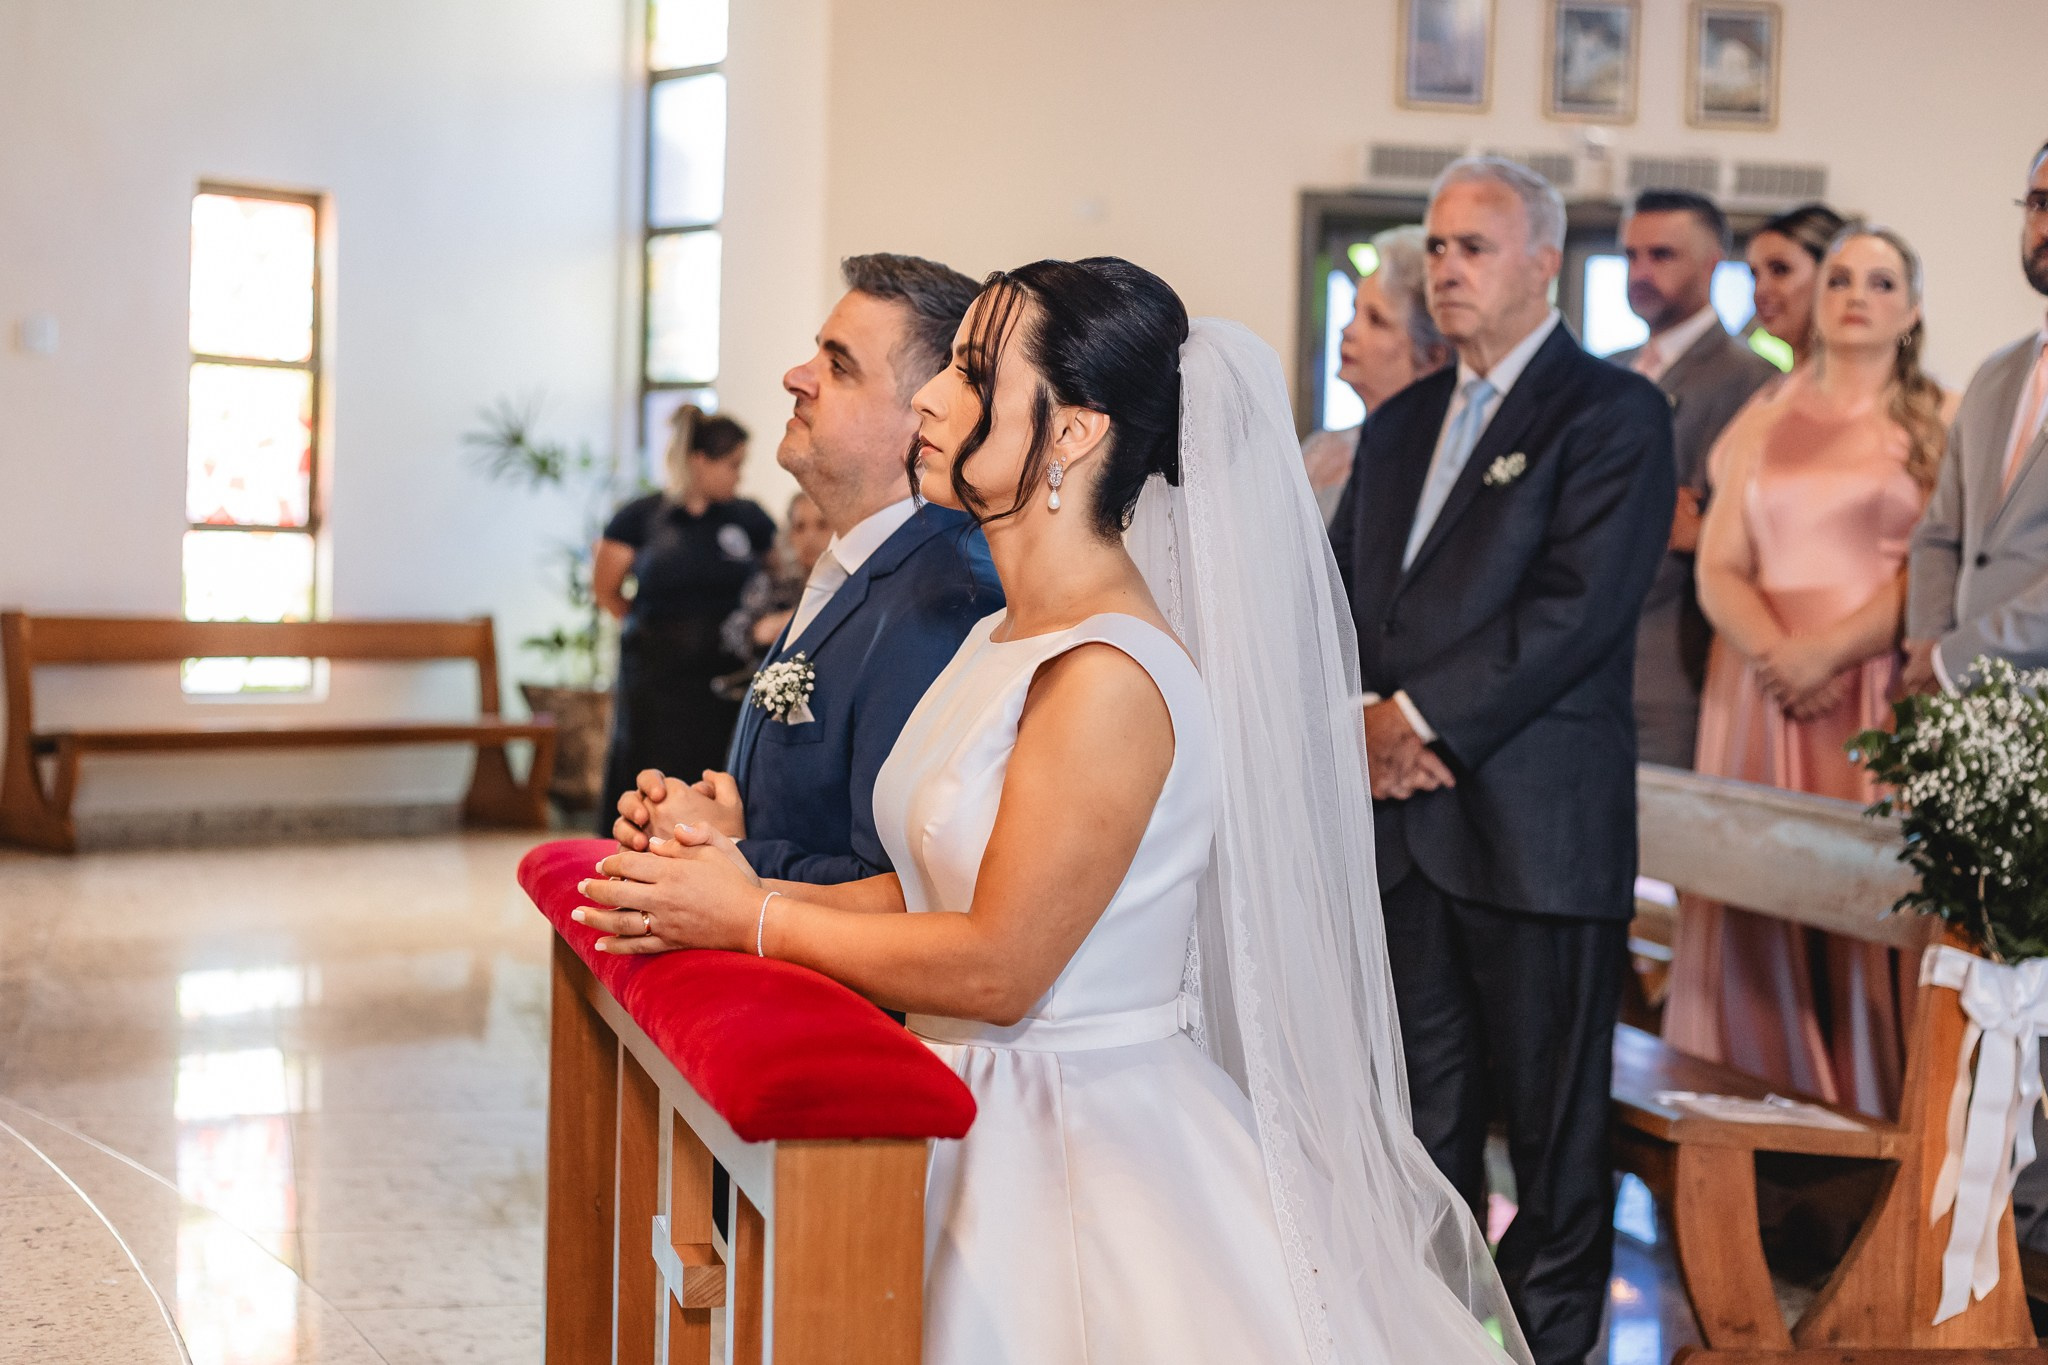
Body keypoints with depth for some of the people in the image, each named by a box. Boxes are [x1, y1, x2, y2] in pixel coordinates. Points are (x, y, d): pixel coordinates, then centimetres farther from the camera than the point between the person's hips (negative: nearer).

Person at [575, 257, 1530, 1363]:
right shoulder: (1009, 638, 8)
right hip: (981, 1119, 8)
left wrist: (751, 920, -12)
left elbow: (996, 965, -21)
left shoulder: (1110, 676, -22)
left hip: (1079, 1144, -8)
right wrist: (748, 891, -1)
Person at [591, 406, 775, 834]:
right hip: (658, 678, -1)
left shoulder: (749, 518, 6)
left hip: (727, 672, 1)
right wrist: (660, 628, 7)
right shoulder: (641, 517, 0)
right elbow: (606, 591, 9)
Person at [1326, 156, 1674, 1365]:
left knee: (1554, 1115, 3)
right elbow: (1342, 594, 15)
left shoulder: (1613, 413, -3)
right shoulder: (1400, 425, 19)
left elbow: (1577, 606, -14)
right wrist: (1363, 724, -4)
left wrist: (1421, 715, -14)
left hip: (1538, 823, -6)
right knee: (1426, 1108, 12)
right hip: (1402, 815, 6)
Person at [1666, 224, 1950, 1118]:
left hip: (1877, 691, -3)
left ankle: (1870, 1126, -1)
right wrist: (1776, 651, -10)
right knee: (1756, 908, -2)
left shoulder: (1936, 426, 6)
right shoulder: (1762, 424, 15)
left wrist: (1828, 652, -14)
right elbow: (1719, 568, 8)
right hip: (1761, 692, 3)